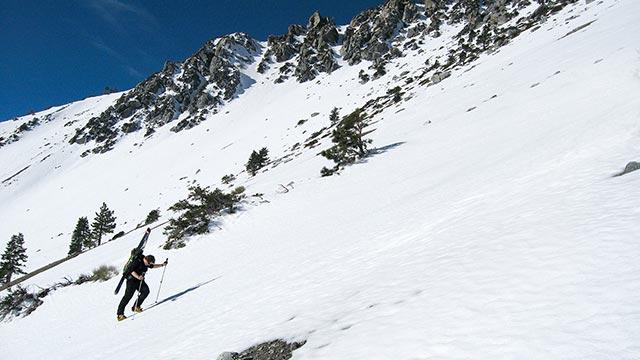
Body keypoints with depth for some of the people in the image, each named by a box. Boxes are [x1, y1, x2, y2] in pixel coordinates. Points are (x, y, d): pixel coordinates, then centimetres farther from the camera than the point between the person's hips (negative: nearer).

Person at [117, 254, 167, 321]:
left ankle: (136, 307, -1)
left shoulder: (146, 263, 6)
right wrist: (138, 277, -36)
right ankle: (120, 314, -6)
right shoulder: (137, 261, -18)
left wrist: (163, 264, 18)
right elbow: (131, 270, -23)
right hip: (132, 280, -8)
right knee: (128, 296, -10)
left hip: (140, 280, 8)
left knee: (146, 291, -12)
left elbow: (152, 266, 23)